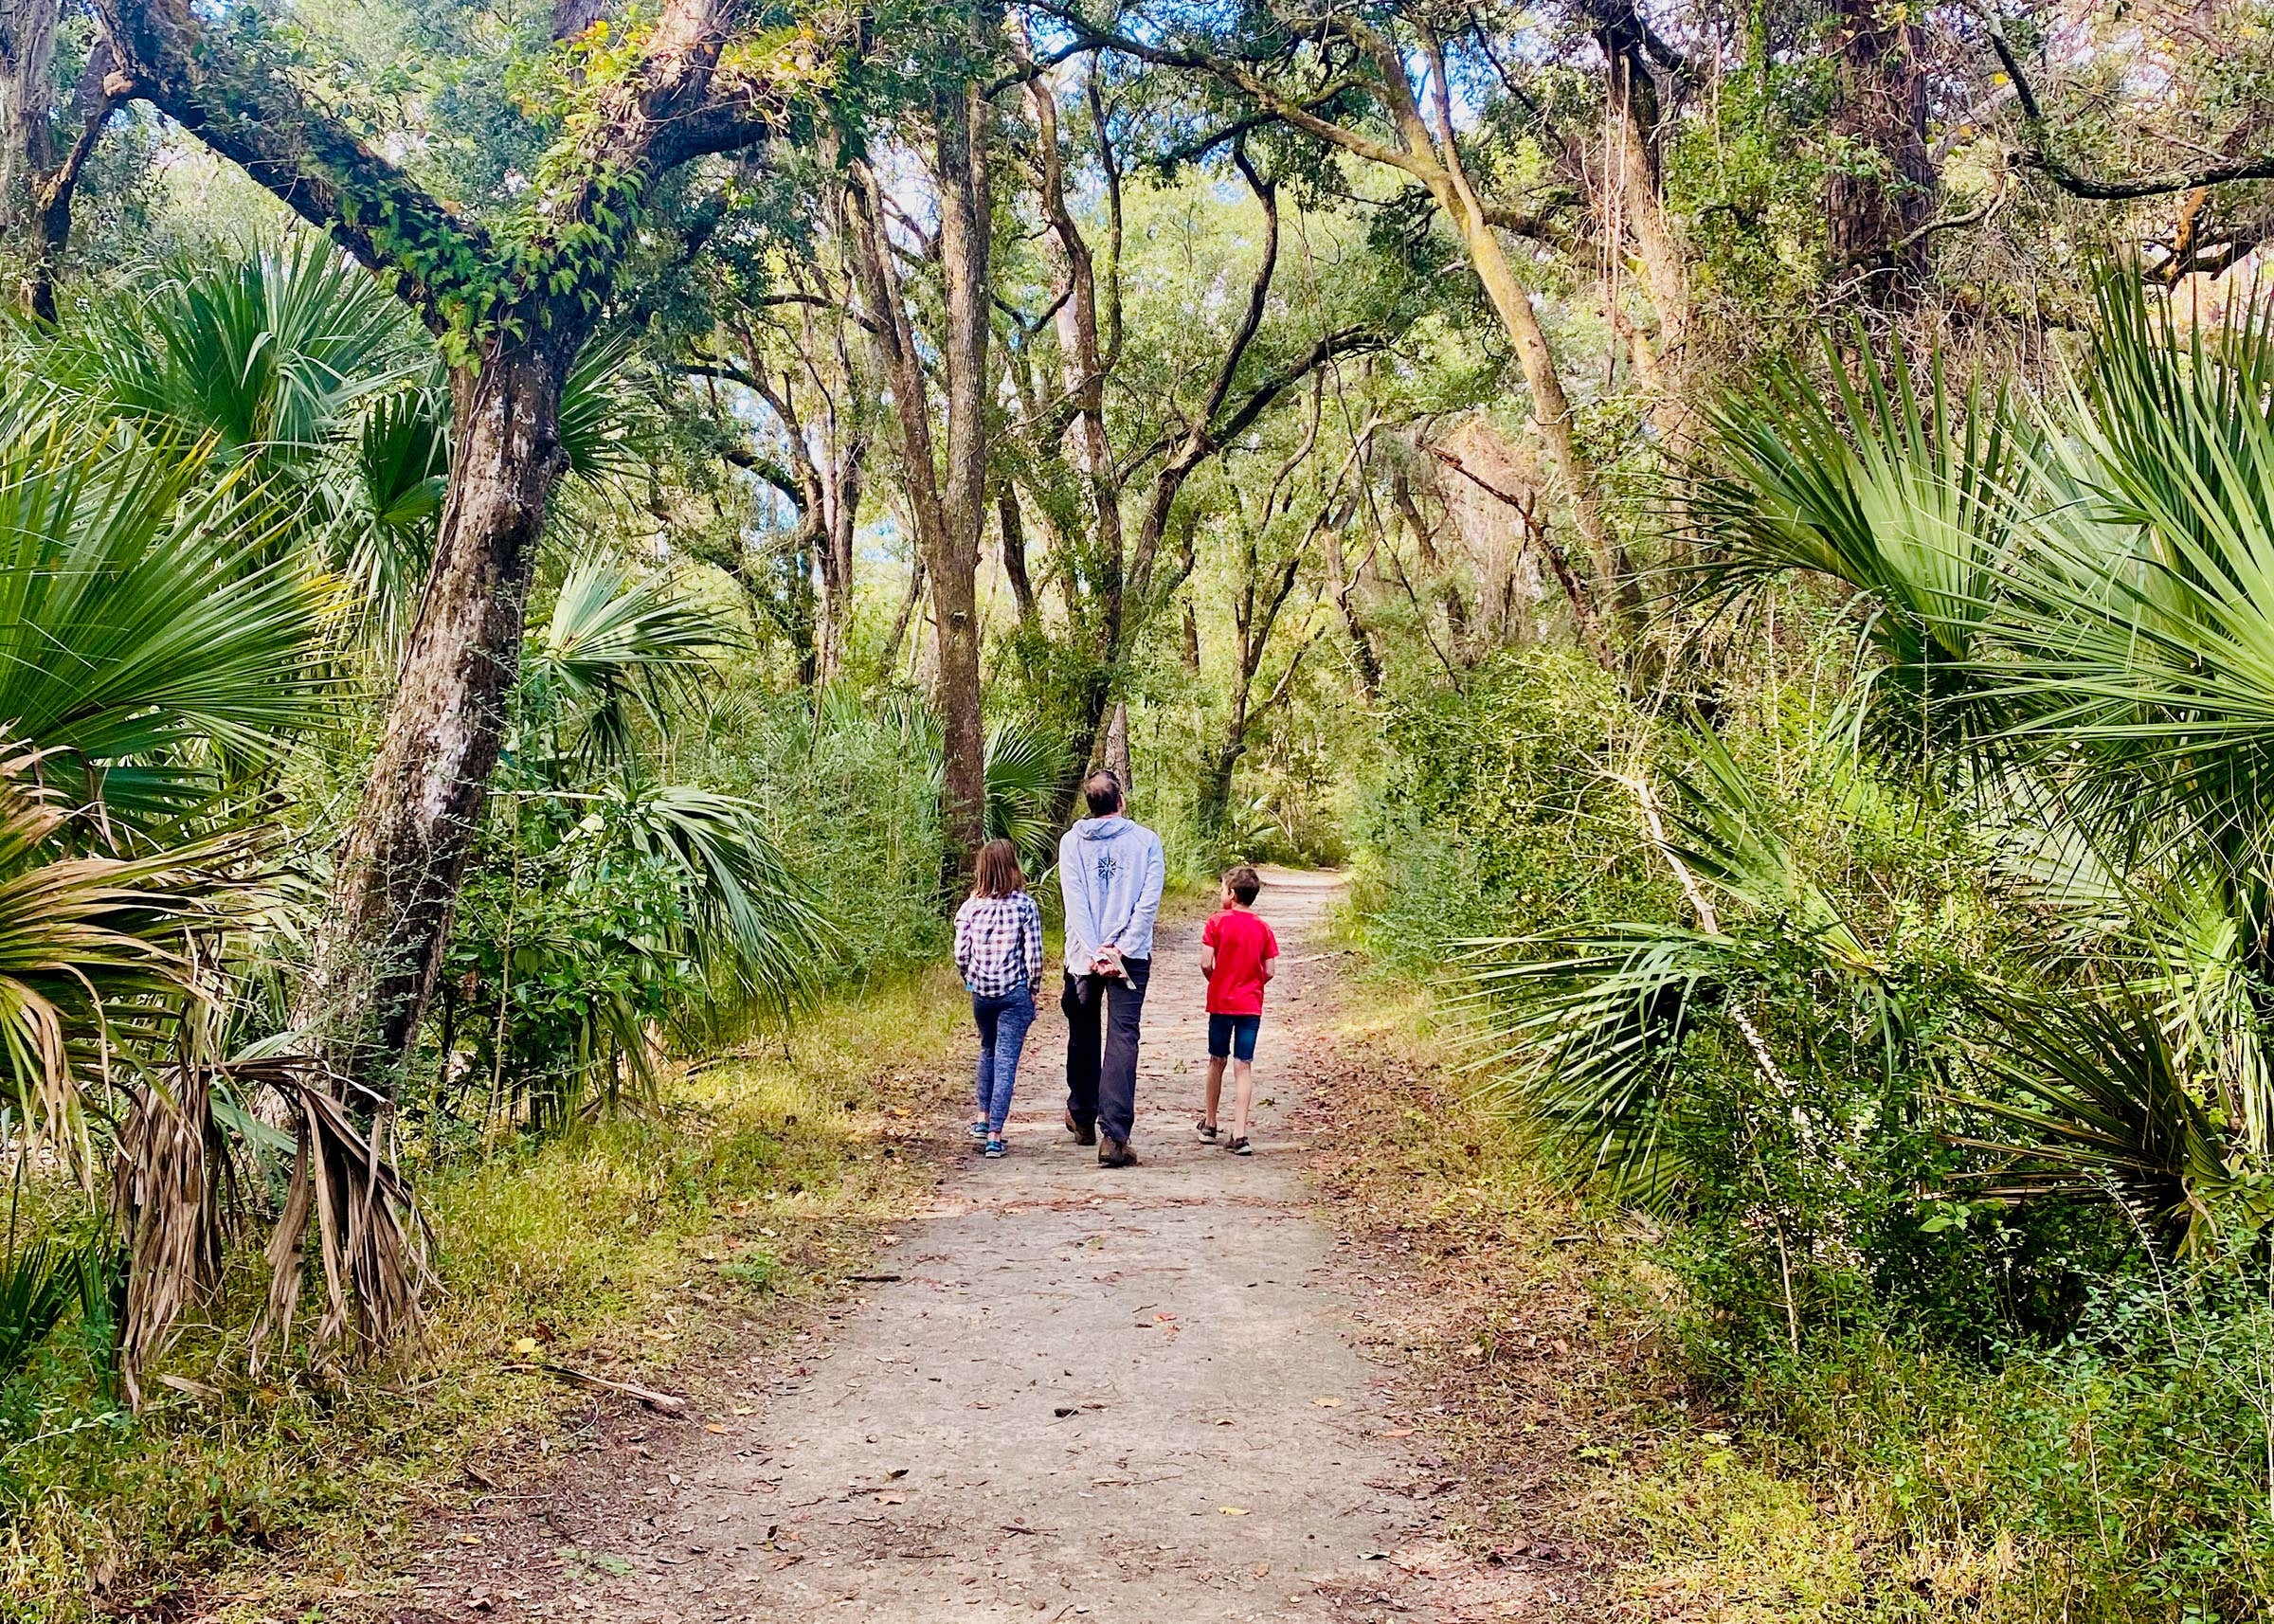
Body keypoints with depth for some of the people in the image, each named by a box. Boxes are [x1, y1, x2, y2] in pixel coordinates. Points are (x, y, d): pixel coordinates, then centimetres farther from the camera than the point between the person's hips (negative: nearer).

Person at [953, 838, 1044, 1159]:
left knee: (988, 1051, 25)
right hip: (1015, 993, -3)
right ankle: (994, 1135, -6)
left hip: (981, 992, 3)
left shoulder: (971, 906, -3)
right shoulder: (1025, 905, -9)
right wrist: (1032, 988, 6)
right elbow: (1034, 955, -9)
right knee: (1006, 1060, -2)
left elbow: (961, 953, -2)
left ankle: (984, 1119, 31)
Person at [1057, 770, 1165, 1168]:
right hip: (1132, 956, -2)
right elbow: (1149, 901, -8)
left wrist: (1095, 954, -10)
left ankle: (1083, 1118, 34)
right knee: (1122, 1039, -6)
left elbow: (1075, 903, -6)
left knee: (1083, 1035, 19)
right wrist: (1122, 948, -10)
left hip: (1084, 956, 2)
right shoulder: (1146, 840, 0)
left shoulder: (1071, 842, 3)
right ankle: (1114, 1136, -17)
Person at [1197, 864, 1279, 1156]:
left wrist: (1216, 982, 8)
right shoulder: (1263, 928, 2)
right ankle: (1239, 1135, -7)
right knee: (1244, 1067, 0)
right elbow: (1270, 971, -1)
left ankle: (1209, 1124, 28)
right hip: (1251, 1005, 1)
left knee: (1217, 1061, 15)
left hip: (1221, 1002, -1)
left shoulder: (1217, 922, -7)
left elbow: (1206, 964, -12)